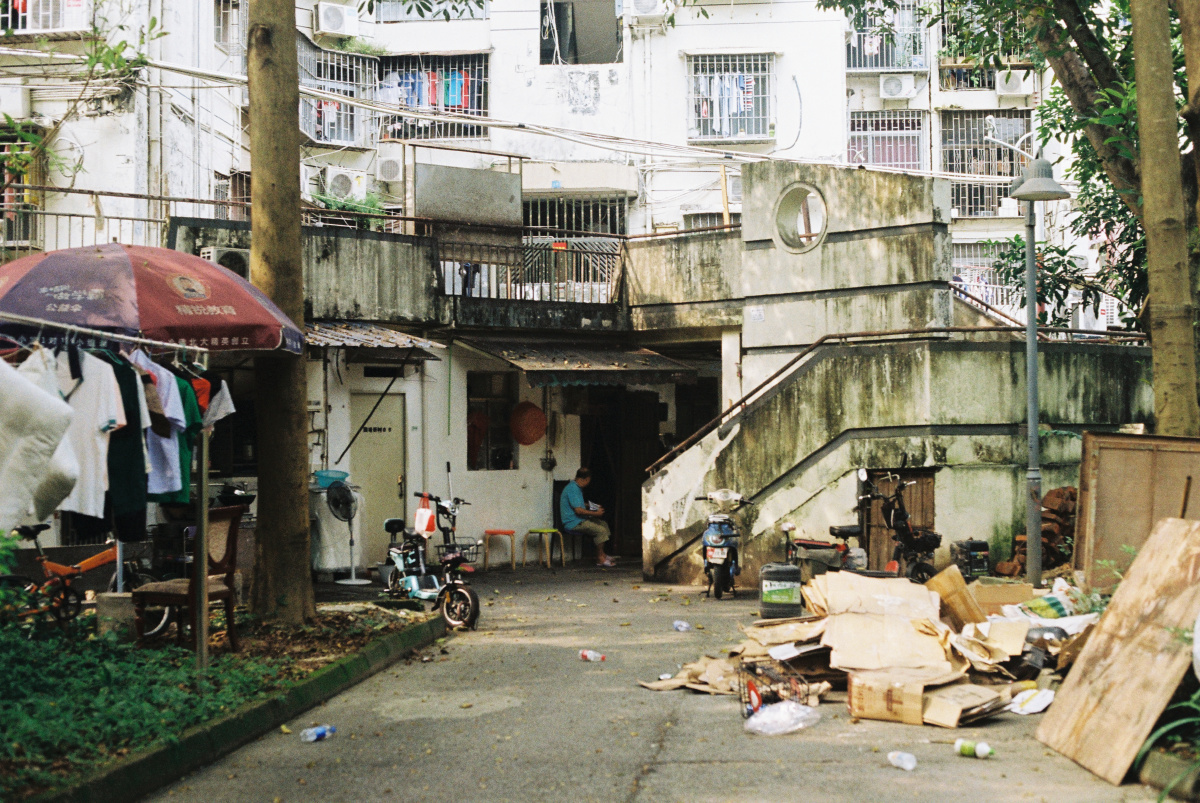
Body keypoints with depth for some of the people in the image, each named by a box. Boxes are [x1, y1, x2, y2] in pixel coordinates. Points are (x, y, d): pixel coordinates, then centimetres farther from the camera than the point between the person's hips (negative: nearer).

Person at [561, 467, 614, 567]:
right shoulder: (573, 489, -20)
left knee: (603, 524, 13)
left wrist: (591, 506, 24)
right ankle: (600, 559, -11)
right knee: (601, 530, -20)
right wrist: (595, 513, -18)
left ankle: (601, 554, 14)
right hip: (573, 523, -11)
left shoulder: (576, 487, 15)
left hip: (580, 520, 11)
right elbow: (578, 510, -25)